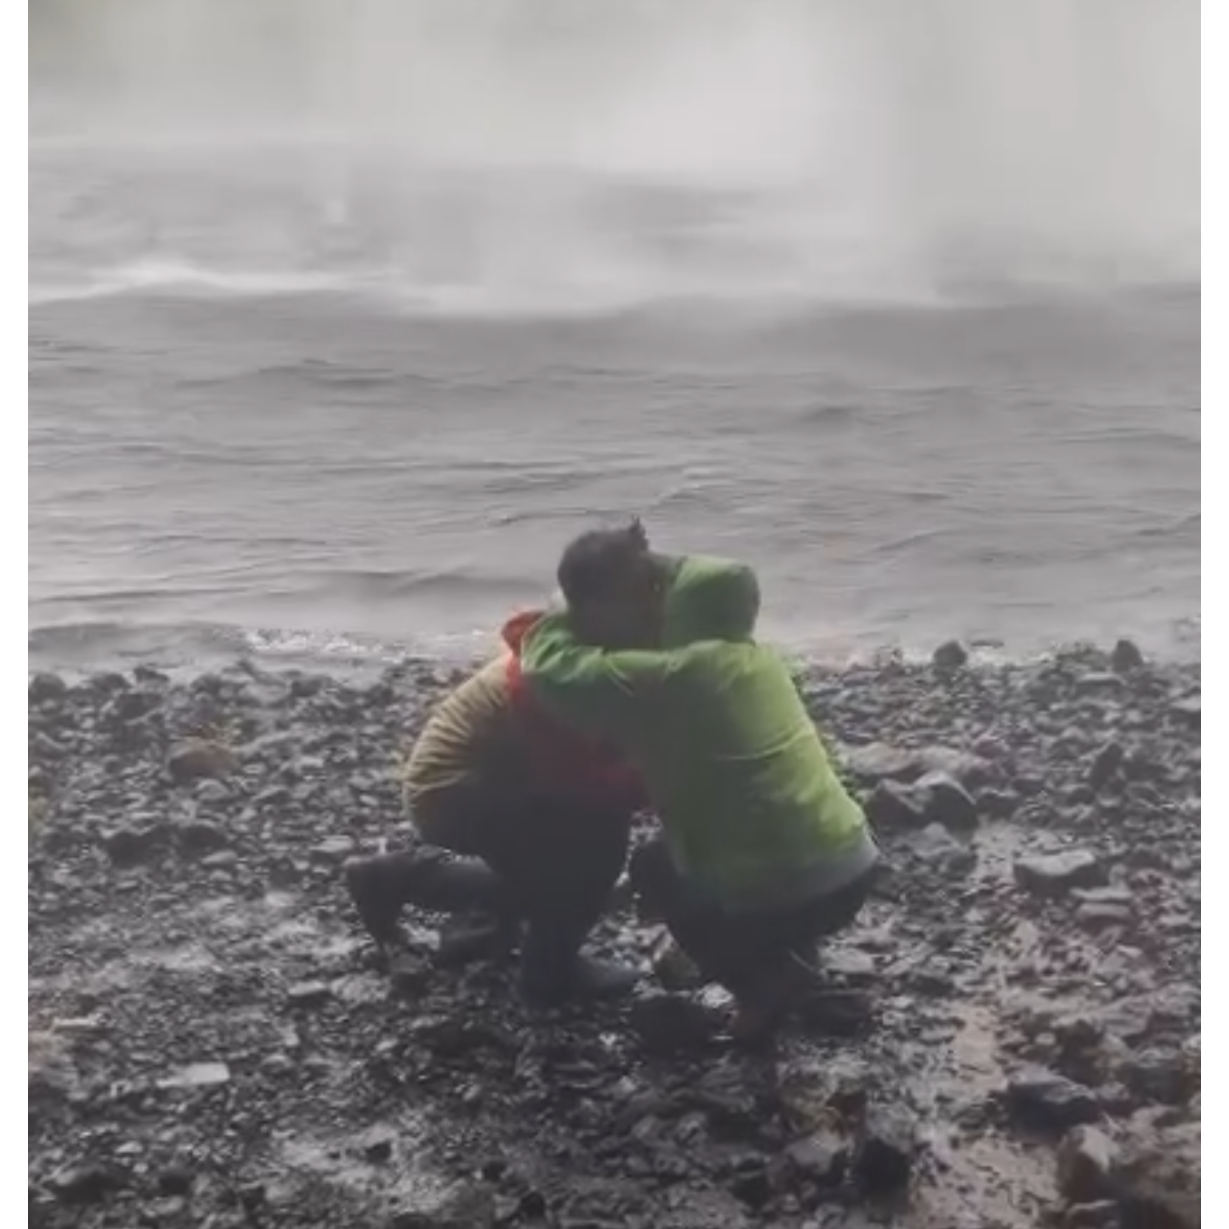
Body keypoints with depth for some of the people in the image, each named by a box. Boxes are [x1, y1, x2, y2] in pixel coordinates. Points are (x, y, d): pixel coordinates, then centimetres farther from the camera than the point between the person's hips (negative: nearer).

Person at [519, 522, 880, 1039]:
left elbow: (552, 672, -14)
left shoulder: (669, 676, -16)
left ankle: (766, 983, 9)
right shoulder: (744, 650, 9)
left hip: (791, 894, -7)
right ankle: (782, 962, 24)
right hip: (854, 867, 7)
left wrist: (567, 620, 7)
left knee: (654, 870, 22)